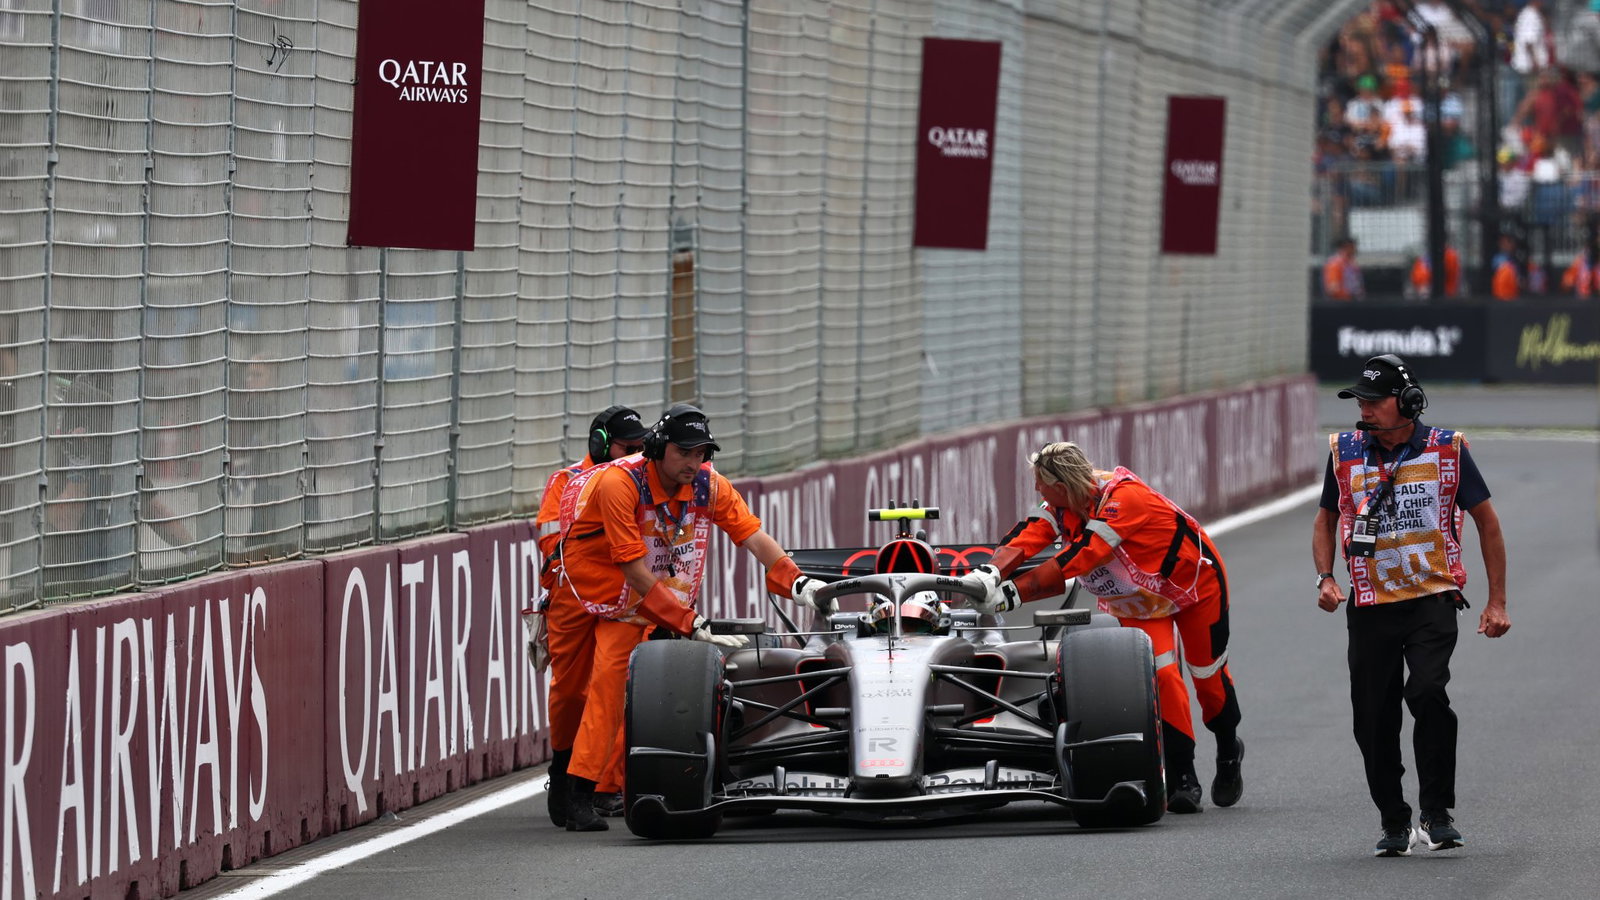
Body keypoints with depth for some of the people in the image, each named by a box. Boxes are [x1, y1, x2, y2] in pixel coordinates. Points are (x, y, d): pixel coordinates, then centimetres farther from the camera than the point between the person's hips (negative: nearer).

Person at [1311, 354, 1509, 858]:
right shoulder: (1345, 453, 5)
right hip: (1370, 607, 3)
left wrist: (1497, 602, 4)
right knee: (1373, 722, 0)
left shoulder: (1446, 450, -1)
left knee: (1427, 692, -24)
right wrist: (1326, 577, 0)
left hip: (1432, 599, -3)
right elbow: (1327, 520, 18)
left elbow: (1486, 521, 7)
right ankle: (1394, 825, 17)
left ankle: (1436, 814, -14)